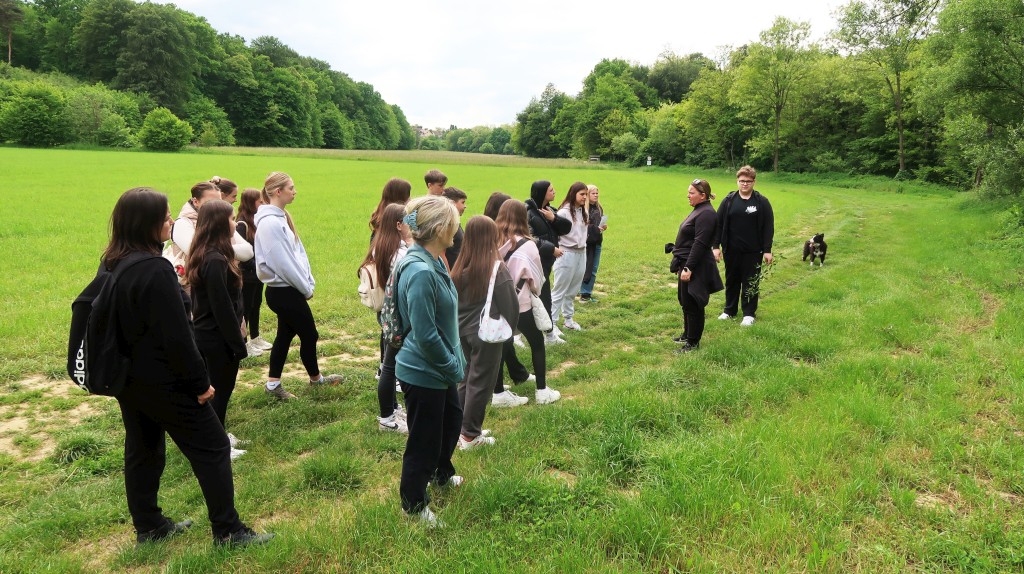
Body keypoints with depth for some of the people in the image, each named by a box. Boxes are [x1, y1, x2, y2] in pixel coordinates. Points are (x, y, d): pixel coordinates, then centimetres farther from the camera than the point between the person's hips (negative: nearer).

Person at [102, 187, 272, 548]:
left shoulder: (110, 265, 4)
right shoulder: (153, 269, -25)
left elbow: (115, 323, 14)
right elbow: (176, 336, -25)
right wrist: (199, 382, -16)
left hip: (126, 378, 9)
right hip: (161, 380, -9)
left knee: (142, 450, 20)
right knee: (212, 448, 2)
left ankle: (148, 527, 34)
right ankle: (228, 531, 10)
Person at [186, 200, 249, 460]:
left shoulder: (203, 256, 7)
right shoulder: (216, 260, -24)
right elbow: (222, 307, -24)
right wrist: (238, 343, -17)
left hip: (205, 334, 9)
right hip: (218, 338, -9)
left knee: (213, 389, 20)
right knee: (221, 391, 5)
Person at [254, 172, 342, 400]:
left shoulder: (280, 218, 9)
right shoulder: (269, 222, -21)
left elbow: (298, 251, 10)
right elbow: (282, 263, -22)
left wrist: (308, 282, 3)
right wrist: (305, 288, -12)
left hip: (285, 289, 9)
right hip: (284, 292, -9)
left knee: (285, 334, 15)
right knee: (309, 335, 6)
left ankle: (273, 384, 23)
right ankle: (316, 378, 27)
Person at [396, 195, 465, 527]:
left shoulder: (435, 263, 2)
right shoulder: (420, 272, -29)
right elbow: (425, 335, -28)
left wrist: (456, 360, 12)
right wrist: (454, 366, -16)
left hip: (439, 370, 10)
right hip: (422, 373, -10)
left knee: (452, 419, 29)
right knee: (424, 441, 8)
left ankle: (442, 474, 54)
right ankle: (414, 506, 31)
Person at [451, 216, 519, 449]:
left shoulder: (460, 267, -1)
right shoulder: (497, 269, -18)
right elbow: (510, 306, -13)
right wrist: (509, 331, 3)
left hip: (463, 332, 6)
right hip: (487, 334, -6)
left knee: (467, 379, 19)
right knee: (480, 383, 6)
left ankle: (460, 428, 29)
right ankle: (471, 436, 15)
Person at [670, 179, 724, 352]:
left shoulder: (706, 214, -19)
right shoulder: (699, 210, 13)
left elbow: (699, 244, -24)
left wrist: (688, 268, -26)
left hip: (695, 267, -10)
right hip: (687, 263, 10)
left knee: (692, 305, -1)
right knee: (685, 301, 20)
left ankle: (693, 342, 10)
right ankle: (687, 334, 34)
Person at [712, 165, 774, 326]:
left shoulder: (761, 202, -2)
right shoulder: (729, 200, 2)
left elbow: (768, 227, -2)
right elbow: (719, 224, 3)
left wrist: (767, 250, -6)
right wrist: (716, 246, -3)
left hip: (753, 251, -2)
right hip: (731, 250, 2)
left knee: (750, 282, 5)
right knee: (732, 281, 13)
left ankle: (749, 313, 16)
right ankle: (729, 310, 27)